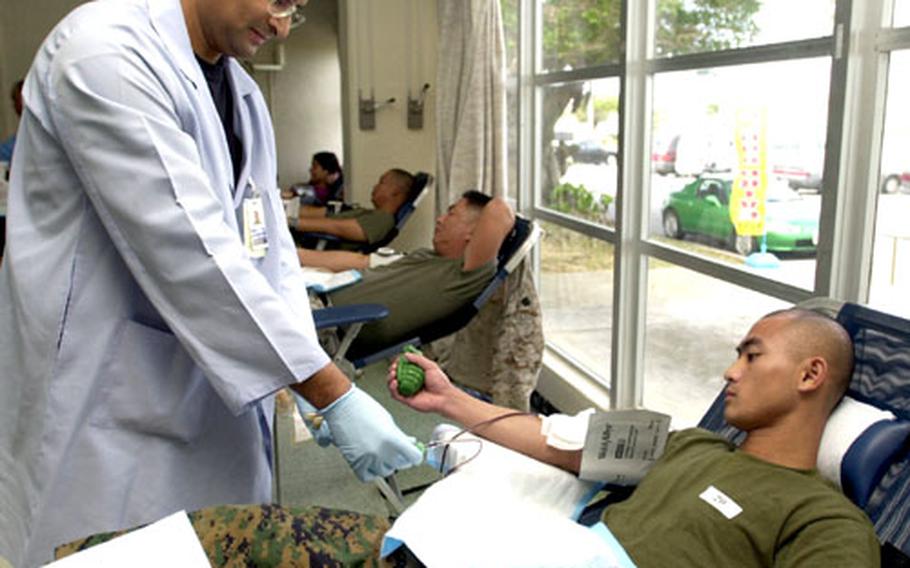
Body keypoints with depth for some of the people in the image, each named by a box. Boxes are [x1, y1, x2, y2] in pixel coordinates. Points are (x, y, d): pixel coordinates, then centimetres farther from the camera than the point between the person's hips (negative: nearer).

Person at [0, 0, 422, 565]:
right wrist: (332, 391, -24)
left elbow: (268, 240, 8)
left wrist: (311, 379, -5)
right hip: (108, 402, -7)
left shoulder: (243, 92, 10)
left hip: (214, 396, 8)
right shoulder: (105, 49, -16)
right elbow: (187, 247, -25)